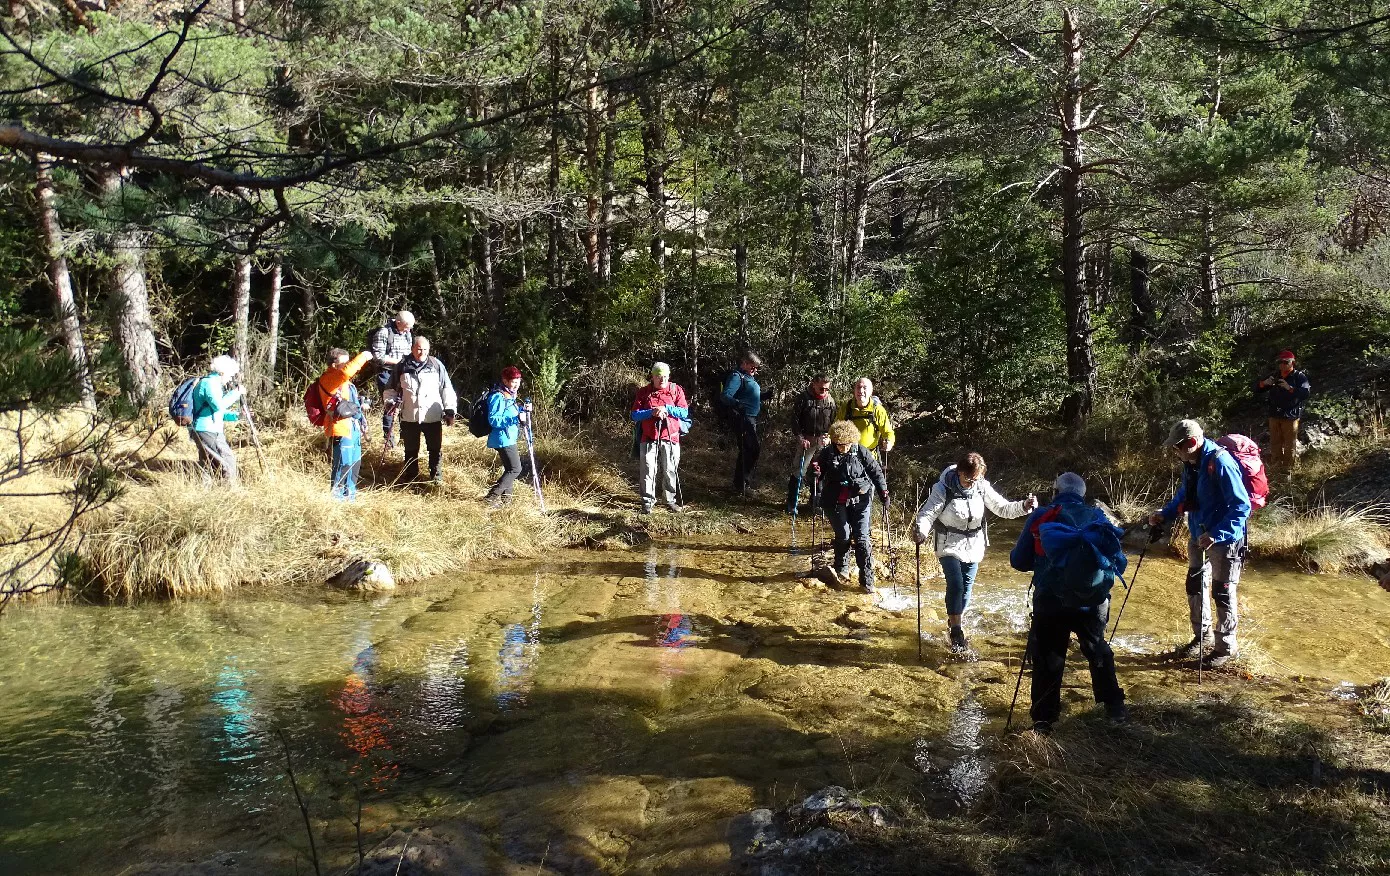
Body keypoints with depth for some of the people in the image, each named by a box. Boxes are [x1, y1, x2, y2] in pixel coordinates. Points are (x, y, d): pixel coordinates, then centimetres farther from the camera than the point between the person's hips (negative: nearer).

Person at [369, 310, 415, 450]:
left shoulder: (407, 334, 8)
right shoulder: (383, 333, -14)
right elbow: (378, 356, -18)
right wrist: (398, 361, -19)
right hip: (387, 374, -6)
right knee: (389, 405, -2)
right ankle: (388, 437, 10)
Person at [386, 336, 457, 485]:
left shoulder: (436, 365, -3)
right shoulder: (402, 367, 0)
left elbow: (447, 388, 1)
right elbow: (393, 388, 14)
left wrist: (450, 410, -2)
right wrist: (391, 401, -3)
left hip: (433, 417, -1)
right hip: (409, 417, 1)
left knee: (435, 448, 12)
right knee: (410, 449, 15)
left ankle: (436, 473, 29)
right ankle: (410, 472, 33)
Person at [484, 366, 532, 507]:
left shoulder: (510, 395, 12)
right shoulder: (498, 396, -18)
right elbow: (493, 420, -25)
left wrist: (523, 409, 7)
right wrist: (516, 418, -30)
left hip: (509, 438, 10)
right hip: (503, 439, -10)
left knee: (510, 468, 17)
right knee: (515, 469, -9)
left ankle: (505, 495, 29)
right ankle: (492, 496, -6)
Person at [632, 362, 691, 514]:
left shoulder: (676, 390, 4)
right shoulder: (643, 392, 5)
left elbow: (685, 413, -3)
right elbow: (635, 415, -2)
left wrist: (667, 409, -15)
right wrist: (652, 412, -17)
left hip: (670, 439, 0)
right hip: (649, 439, 0)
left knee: (670, 471, 6)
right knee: (648, 471, -2)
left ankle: (670, 500, 20)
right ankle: (647, 501, 7)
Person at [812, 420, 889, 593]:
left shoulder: (861, 452, -6)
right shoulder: (826, 454, -4)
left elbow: (875, 471, 0)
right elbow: (818, 477, 6)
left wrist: (883, 491, -8)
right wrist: (815, 472, -18)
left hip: (860, 501, 0)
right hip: (836, 503, 0)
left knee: (862, 539, -4)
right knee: (843, 536, 1)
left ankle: (867, 579, 1)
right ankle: (842, 568, 31)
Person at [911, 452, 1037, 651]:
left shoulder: (982, 487, -8)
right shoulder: (943, 489, -19)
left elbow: (1003, 508, -2)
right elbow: (927, 513, -21)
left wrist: (1024, 506, -20)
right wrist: (920, 530, -42)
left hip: (973, 545, 4)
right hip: (949, 545, -4)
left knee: (967, 586, 11)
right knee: (955, 585, -14)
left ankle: (955, 620, 35)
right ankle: (956, 632, 0)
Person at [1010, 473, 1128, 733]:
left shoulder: (1041, 517, 1)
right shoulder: (1098, 517, 9)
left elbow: (1019, 561, 2)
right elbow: (1119, 564, 12)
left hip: (1051, 602, -3)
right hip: (1094, 602, 3)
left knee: (1047, 658, 9)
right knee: (1098, 652, 25)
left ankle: (1044, 719, 11)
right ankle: (1115, 707, 33)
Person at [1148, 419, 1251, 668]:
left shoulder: (1221, 463, -26)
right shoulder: (1190, 463, -1)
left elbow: (1241, 506, -27)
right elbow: (1184, 498, 16)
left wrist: (1216, 535, -34)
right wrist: (1164, 515, 2)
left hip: (1224, 540, -8)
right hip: (1198, 536, 8)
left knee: (1222, 593, 4)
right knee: (1194, 587, 18)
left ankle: (1227, 647, 20)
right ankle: (1202, 637, 37)